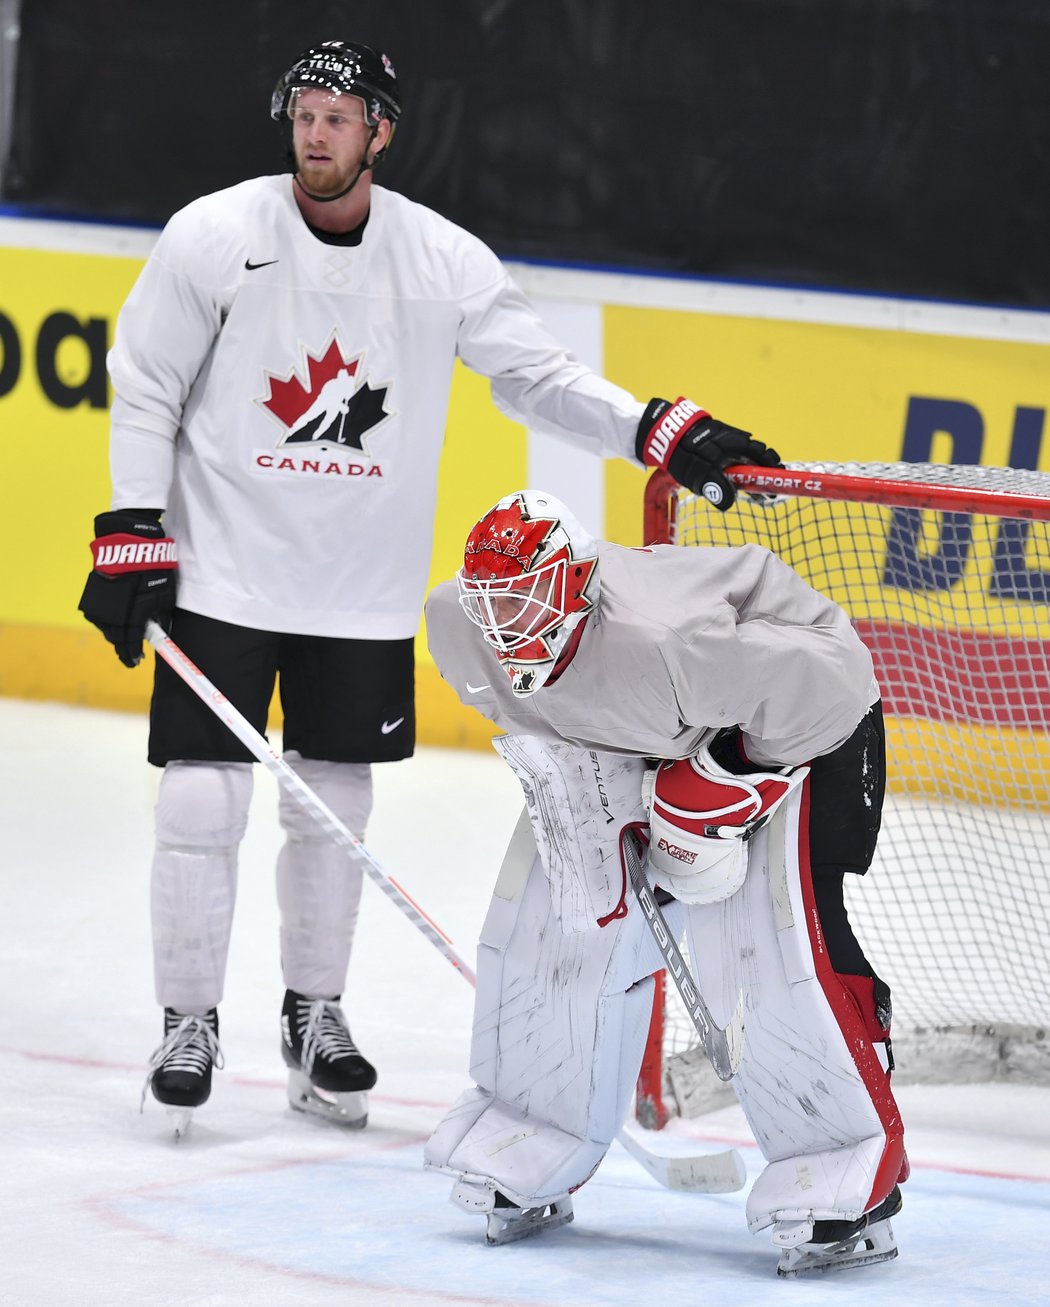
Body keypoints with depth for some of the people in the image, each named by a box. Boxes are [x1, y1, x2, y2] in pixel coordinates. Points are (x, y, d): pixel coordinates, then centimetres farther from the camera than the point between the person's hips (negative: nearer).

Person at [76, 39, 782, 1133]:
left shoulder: (443, 261, -3)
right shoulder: (215, 238, -8)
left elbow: (539, 377, 3)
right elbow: (144, 390, -1)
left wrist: (666, 434, -9)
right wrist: (132, 537, -7)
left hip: (364, 591, 2)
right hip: (222, 574, -2)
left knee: (335, 806, 10)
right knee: (202, 803, -5)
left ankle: (315, 1014, 26)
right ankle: (189, 1023, 8)